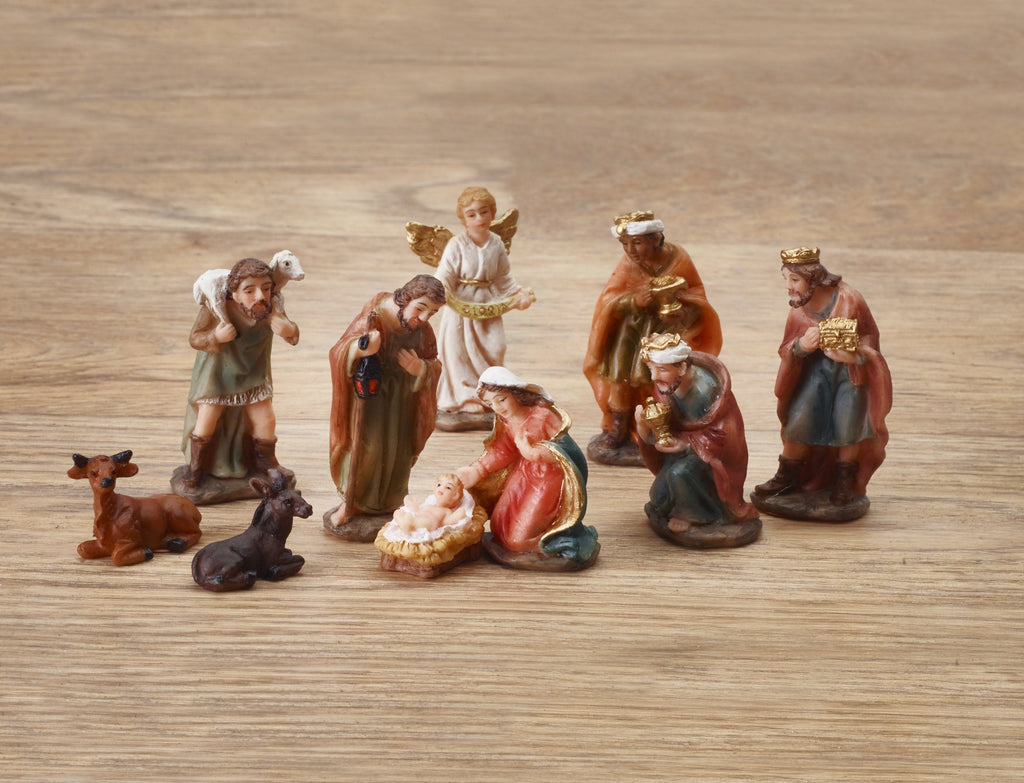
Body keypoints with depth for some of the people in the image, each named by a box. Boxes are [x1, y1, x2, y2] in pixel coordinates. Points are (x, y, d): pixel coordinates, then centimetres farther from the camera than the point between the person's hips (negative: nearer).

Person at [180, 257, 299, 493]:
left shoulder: (270, 309, -24)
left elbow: (293, 337, -14)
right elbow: (194, 338, -22)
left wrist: (287, 329, -38)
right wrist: (215, 337, -43)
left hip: (253, 374, 3)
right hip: (217, 373, -3)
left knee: (266, 421, 8)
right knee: (207, 420, -3)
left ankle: (265, 462, 36)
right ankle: (194, 470, 21)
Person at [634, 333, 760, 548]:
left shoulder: (706, 389, -29)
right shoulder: (664, 386, -9)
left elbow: (721, 437, -22)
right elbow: (654, 438, -8)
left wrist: (684, 443, -31)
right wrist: (643, 424, -31)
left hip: (714, 457, -6)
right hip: (682, 452, 6)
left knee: (680, 472, -32)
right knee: (660, 502, -11)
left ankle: (705, 518, -6)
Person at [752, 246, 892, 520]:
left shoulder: (848, 300, -20)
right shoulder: (799, 310, -5)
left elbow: (869, 337, -9)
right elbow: (787, 350, -2)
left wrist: (853, 354, -29)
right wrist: (801, 346, -25)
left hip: (851, 368, -3)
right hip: (816, 367, 3)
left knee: (849, 420, -16)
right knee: (800, 415, -11)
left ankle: (845, 482, 6)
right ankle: (787, 478, 7)